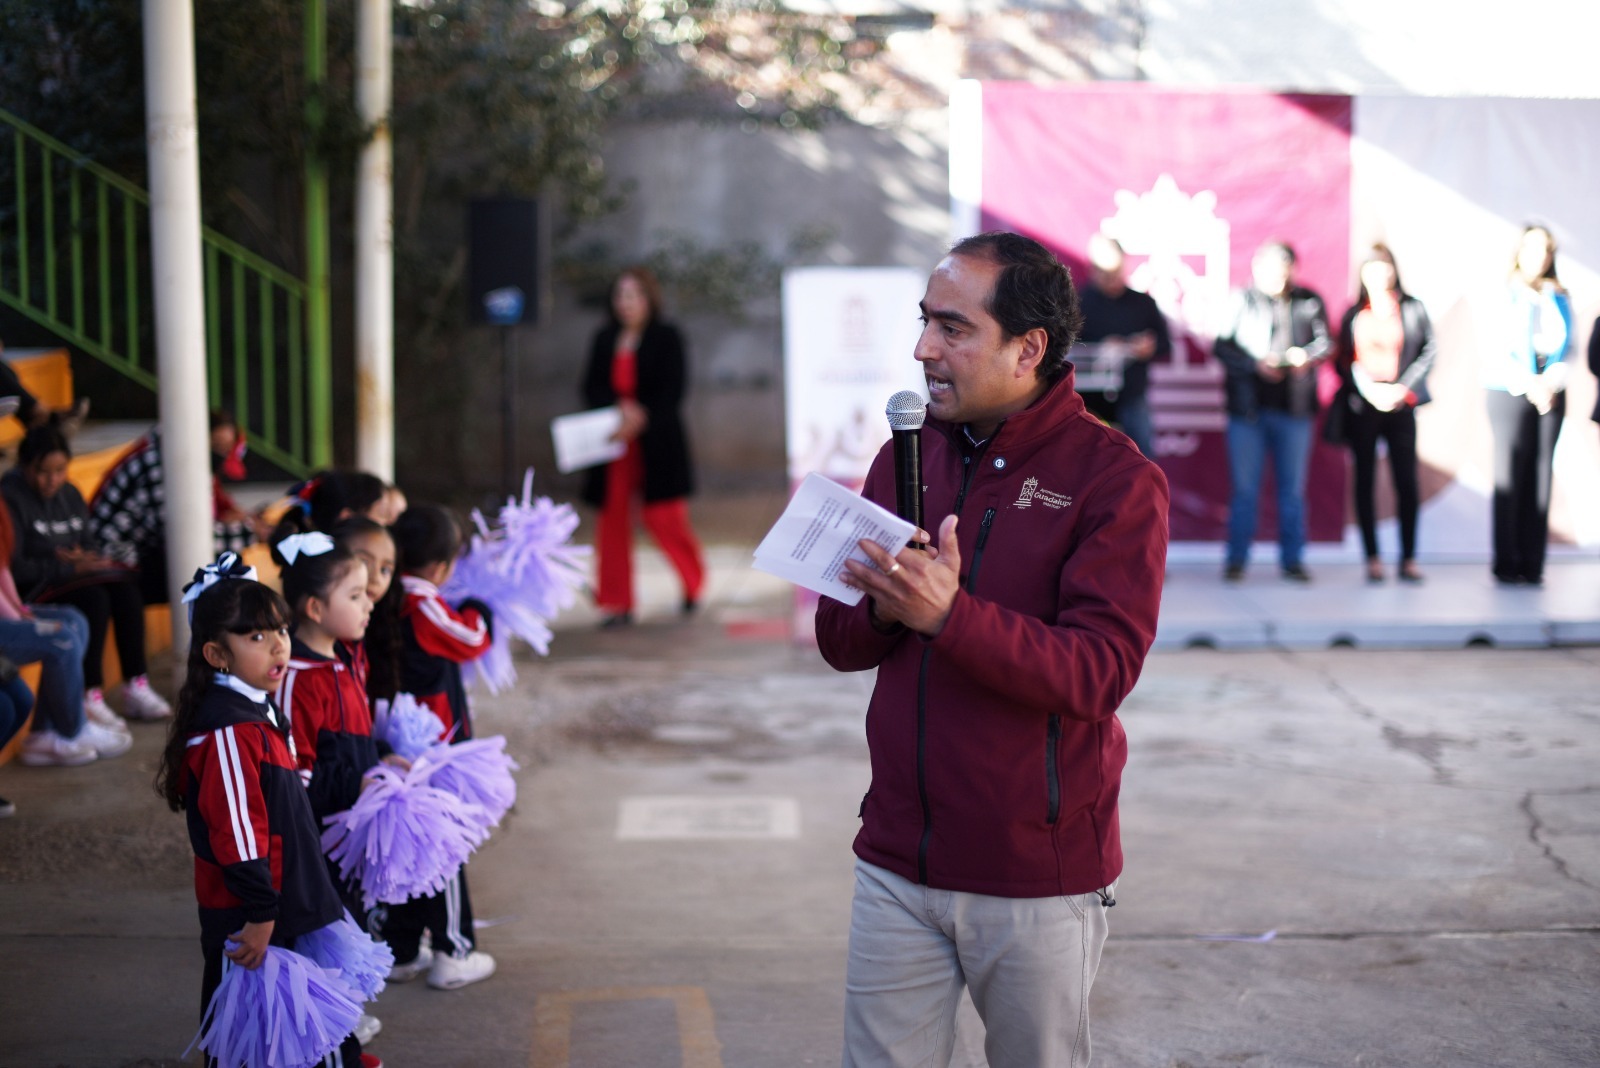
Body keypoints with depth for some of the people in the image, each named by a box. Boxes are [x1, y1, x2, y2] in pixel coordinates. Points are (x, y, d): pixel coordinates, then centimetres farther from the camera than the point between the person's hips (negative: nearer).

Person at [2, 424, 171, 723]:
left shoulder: (70, 495, 12)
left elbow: (87, 547, 18)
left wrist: (84, 560, -8)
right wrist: (70, 567, -22)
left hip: (71, 576, 7)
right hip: (30, 590, -7)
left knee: (126, 587, -19)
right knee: (93, 597, -31)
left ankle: (136, 687, -20)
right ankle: (89, 697, -30)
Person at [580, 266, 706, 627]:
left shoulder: (667, 338, 0)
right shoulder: (604, 340, 12)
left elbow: (672, 390, -7)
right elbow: (592, 387, 6)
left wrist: (641, 417, -20)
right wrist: (621, 406, -13)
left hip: (657, 443, -4)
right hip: (614, 440, 4)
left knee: (664, 518, -6)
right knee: (613, 516, -2)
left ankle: (694, 580, 22)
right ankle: (616, 602, 4)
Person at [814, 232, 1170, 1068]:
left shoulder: (1113, 477, -10)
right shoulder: (908, 453, 8)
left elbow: (1098, 673, -20)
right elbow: (838, 642, 7)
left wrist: (951, 615, -32)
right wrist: (882, 608, -16)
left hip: (1038, 880, -4)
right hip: (898, 864, 4)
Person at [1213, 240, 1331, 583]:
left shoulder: (1308, 302, 7)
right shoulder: (1241, 300, 1)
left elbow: (1324, 342, 8)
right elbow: (1222, 346, -3)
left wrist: (1305, 355, -13)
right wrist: (1257, 364, -15)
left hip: (1293, 408, 2)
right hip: (1248, 408, -2)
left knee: (1293, 489, 7)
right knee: (1244, 487, 2)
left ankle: (1292, 559, 15)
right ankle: (1237, 559, 10)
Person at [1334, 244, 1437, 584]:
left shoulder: (1411, 308, 6)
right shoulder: (1354, 314, 9)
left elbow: (1428, 350, 3)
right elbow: (1344, 359, 6)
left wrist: (1402, 389, -7)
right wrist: (1368, 390, -8)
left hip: (1400, 404, -1)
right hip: (1361, 406, 1)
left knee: (1407, 480, -5)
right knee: (1365, 482, 1)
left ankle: (1409, 559, -1)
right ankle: (1373, 559, 4)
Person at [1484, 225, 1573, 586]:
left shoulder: (1559, 297, 12)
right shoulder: (1503, 294, 1)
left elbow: (1566, 345, 10)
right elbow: (1498, 348, -5)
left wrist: (1550, 383, -7)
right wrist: (1529, 386, -11)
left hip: (1550, 393, 4)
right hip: (1509, 391, -3)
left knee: (1541, 477, 0)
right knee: (1509, 477, -7)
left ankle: (1532, 565, 2)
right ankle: (1507, 564, -3)